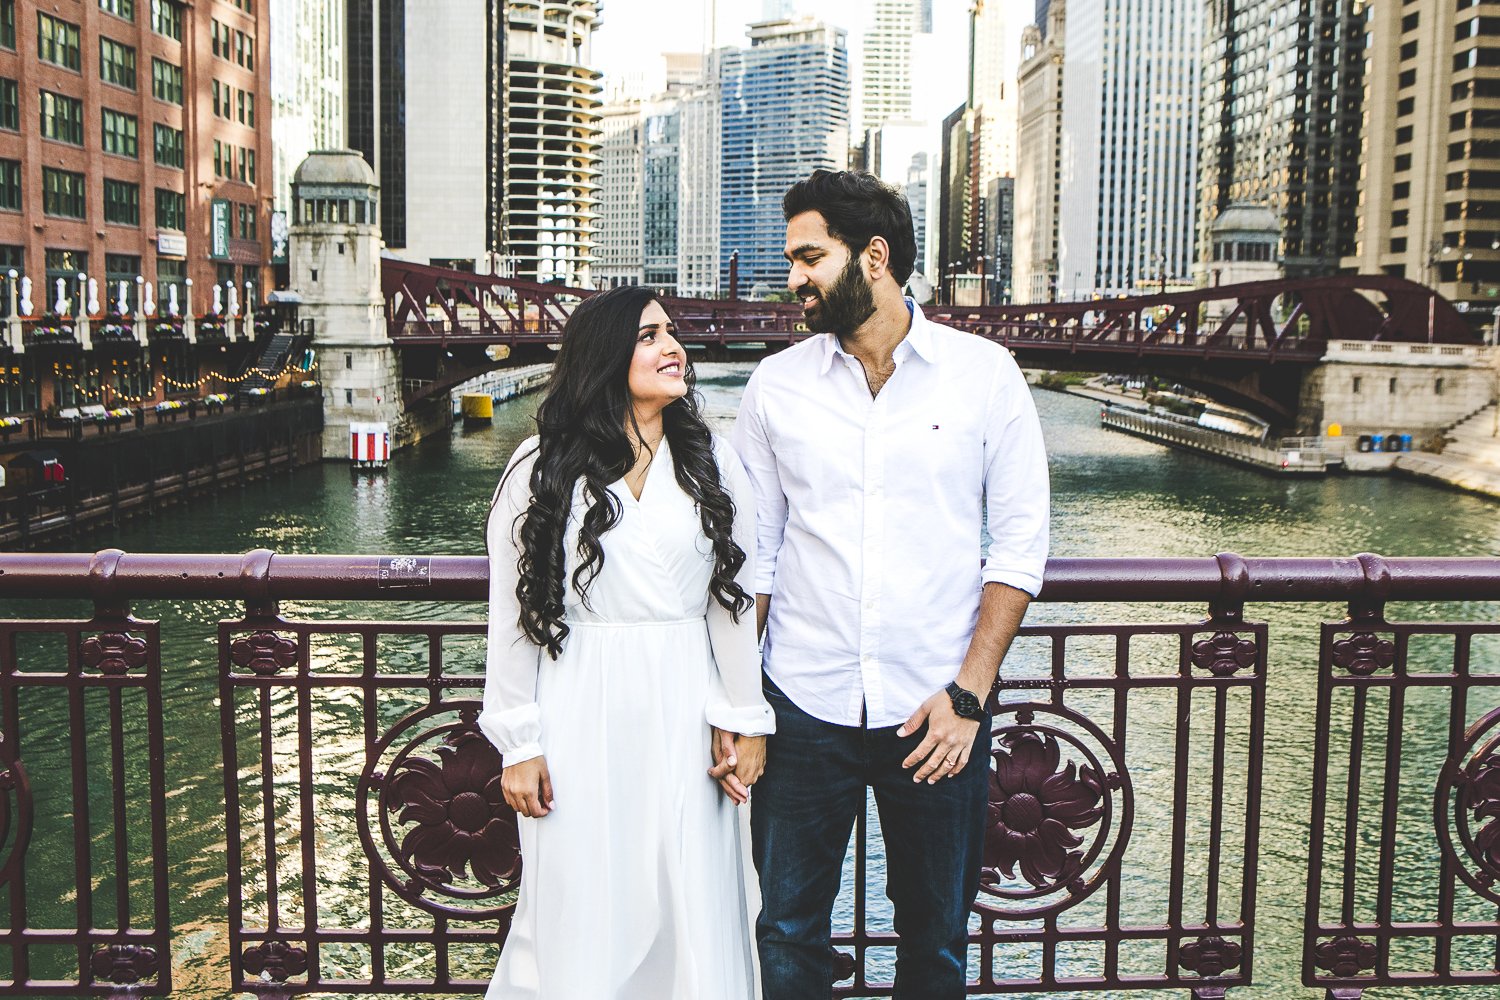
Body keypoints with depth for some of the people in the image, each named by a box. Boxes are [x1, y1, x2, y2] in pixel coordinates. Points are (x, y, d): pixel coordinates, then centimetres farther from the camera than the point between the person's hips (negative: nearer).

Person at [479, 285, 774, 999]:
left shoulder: (713, 466, 6)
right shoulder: (542, 467, -1)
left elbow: (734, 603, 7)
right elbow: (513, 613, 0)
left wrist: (744, 722, 4)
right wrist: (518, 745, -2)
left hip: (683, 716, 2)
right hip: (578, 718, -2)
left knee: (691, 912, 6)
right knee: (577, 919, 5)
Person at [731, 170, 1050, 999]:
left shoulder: (984, 374, -2)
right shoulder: (776, 385, 3)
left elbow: (1020, 543, -1)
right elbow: (752, 551, 6)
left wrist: (969, 692, -9)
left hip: (938, 711, -1)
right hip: (804, 710, 1)